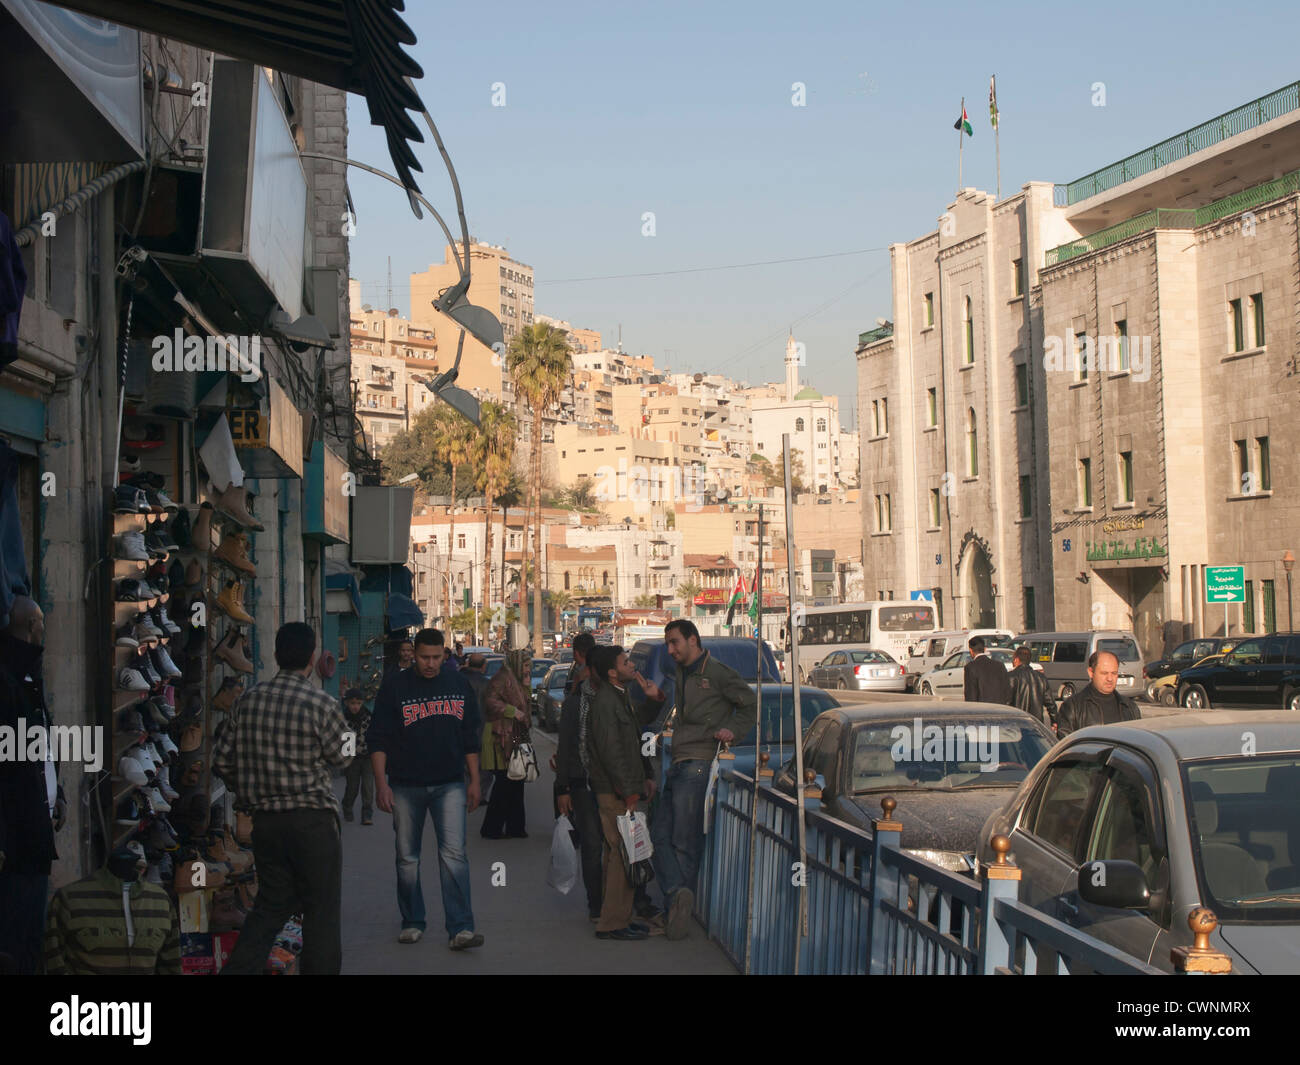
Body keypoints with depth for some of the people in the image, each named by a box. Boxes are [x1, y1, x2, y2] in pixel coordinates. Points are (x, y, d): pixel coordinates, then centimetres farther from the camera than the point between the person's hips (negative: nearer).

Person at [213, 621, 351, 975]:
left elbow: (221, 762, 6)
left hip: (264, 819, 5)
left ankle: (237, 969, 6)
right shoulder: (322, 705, -12)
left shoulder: (246, 701, 2)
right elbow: (340, 757, 1)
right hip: (312, 819, -5)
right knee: (321, 911, 6)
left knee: (271, 906, 16)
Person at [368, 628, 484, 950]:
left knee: (454, 853, -10)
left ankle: (460, 928, -12)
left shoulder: (458, 687, 7)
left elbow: (471, 738, 14)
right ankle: (412, 922, 23)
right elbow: (378, 740, -2)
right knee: (407, 858, 8)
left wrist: (474, 781, 12)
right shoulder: (394, 687, -2)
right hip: (405, 786, 0)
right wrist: (381, 783, -9)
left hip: (449, 784, 1)